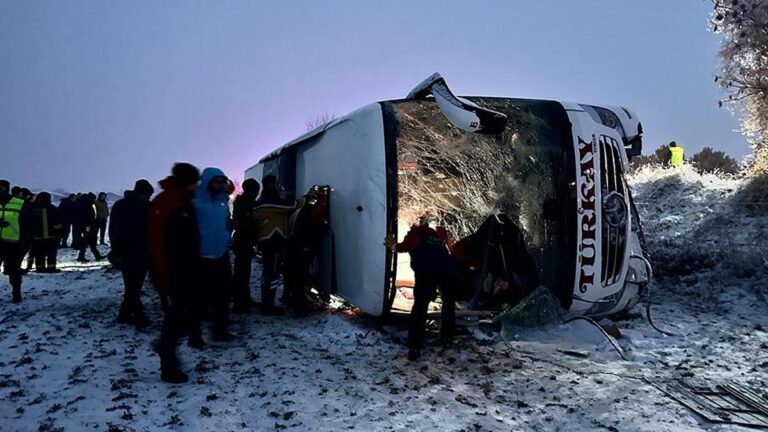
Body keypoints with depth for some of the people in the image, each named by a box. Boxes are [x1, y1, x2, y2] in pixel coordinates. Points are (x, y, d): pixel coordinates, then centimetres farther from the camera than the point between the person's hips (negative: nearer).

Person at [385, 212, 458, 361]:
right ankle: (447, 337, 32)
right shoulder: (439, 234, 32)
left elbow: (405, 246, 2)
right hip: (450, 268, 4)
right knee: (449, 303, 27)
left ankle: (414, 348, -7)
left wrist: (394, 246, 21)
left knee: (420, 307, 0)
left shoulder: (415, 233, 18)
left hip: (427, 270, -4)